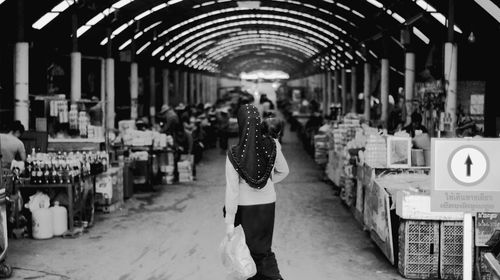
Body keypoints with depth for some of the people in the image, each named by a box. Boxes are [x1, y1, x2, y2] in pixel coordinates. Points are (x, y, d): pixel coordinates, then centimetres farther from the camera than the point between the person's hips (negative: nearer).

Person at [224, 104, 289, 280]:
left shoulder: (234, 155, -21)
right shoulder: (272, 146, -14)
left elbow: (232, 189, -17)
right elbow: (283, 171, 3)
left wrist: (229, 221, -10)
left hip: (245, 206, -3)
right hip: (268, 203, 3)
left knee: (250, 245, 16)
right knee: (263, 245, 20)